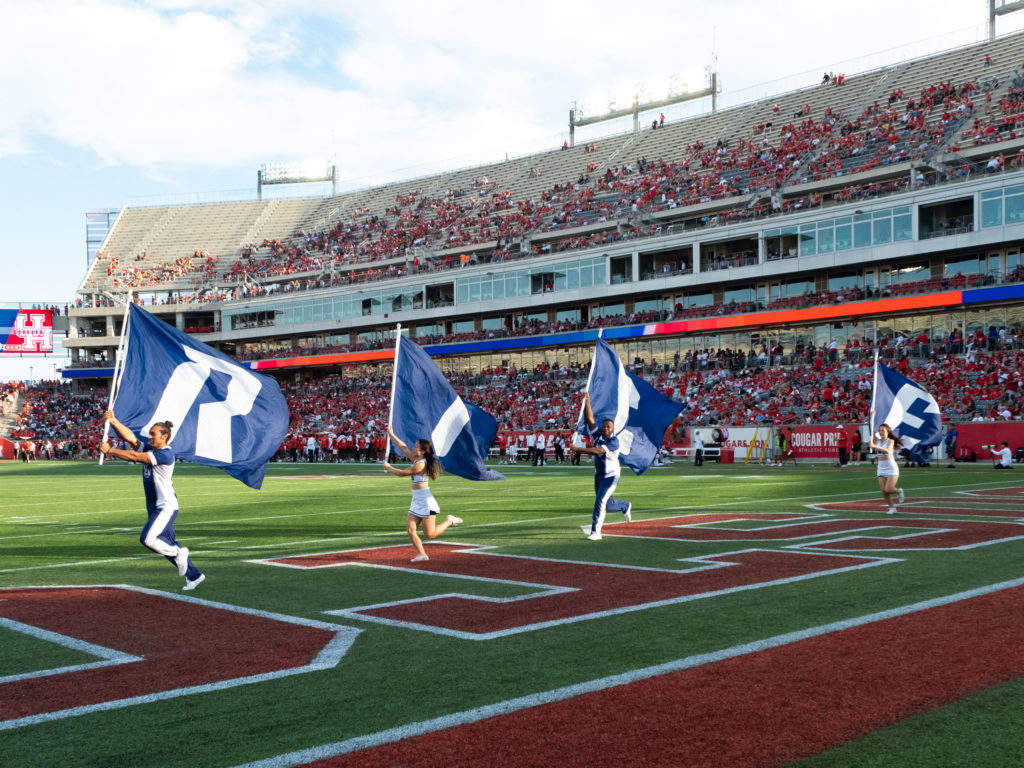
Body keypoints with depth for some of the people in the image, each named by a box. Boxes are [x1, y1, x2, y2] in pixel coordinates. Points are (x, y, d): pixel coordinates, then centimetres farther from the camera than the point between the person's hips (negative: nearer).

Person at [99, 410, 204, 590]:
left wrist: (109, 450, -20)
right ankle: (194, 576, 22)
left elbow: (135, 457, -24)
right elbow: (130, 438, -3)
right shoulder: (148, 448, 8)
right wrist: (113, 421, -15)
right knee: (166, 544, 12)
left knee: (147, 539, -22)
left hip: (166, 506, -9)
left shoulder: (165, 454, -17)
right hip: (154, 507, 9)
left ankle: (178, 553, 1)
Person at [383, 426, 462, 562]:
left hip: (426, 502, -9)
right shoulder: (415, 459, 7)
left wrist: (388, 467, -3)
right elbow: (403, 447, 17)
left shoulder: (421, 464, -19)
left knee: (429, 534, -3)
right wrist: (391, 435, 21)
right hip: (416, 502, 9)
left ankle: (449, 521, 15)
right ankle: (422, 554, 2)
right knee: (410, 530, -2)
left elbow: (402, 473, -17)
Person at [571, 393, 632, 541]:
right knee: (606, 504, 17)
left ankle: (596, 532, -10)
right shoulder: (597, 435, -2)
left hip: (611, 476, -7)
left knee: (600, 501, -15)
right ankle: (625, 506, 47)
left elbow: (599, 450, -34)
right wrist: (587, 401, -17)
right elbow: (590, 418, -7)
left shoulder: (614, 441, -21)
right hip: (598, 475, 7)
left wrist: (579, 449, -37)